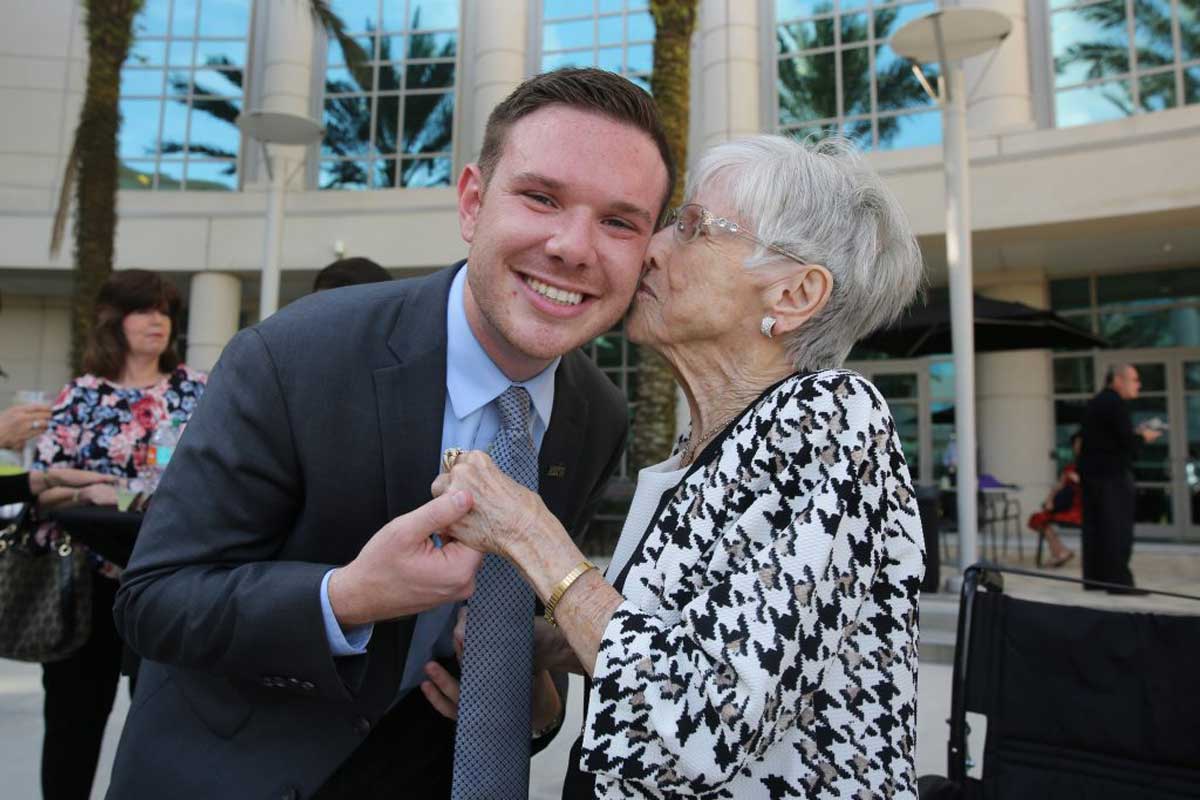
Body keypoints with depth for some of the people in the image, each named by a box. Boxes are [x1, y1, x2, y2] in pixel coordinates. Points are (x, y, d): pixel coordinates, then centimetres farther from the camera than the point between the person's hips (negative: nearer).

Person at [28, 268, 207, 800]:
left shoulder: (196, 389, 5)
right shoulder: (80, 398, 1)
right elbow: (40, 489, -2)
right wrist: (89, 492, -20)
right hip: (89, 577, -1)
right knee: (75, 716, 10)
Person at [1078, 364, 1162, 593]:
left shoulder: (1094, 403, 16)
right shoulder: (1116, 403, -12)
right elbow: (1126, 440, -19)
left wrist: (1134, 433, 15)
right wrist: (1143, 436, 0)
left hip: (1090, 471, 9)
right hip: (1112, 473, -9)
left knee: (1094, 527, 9)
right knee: (1118, 529, -5)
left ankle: (1094, 577, 13)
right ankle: (1119, 581, -4)